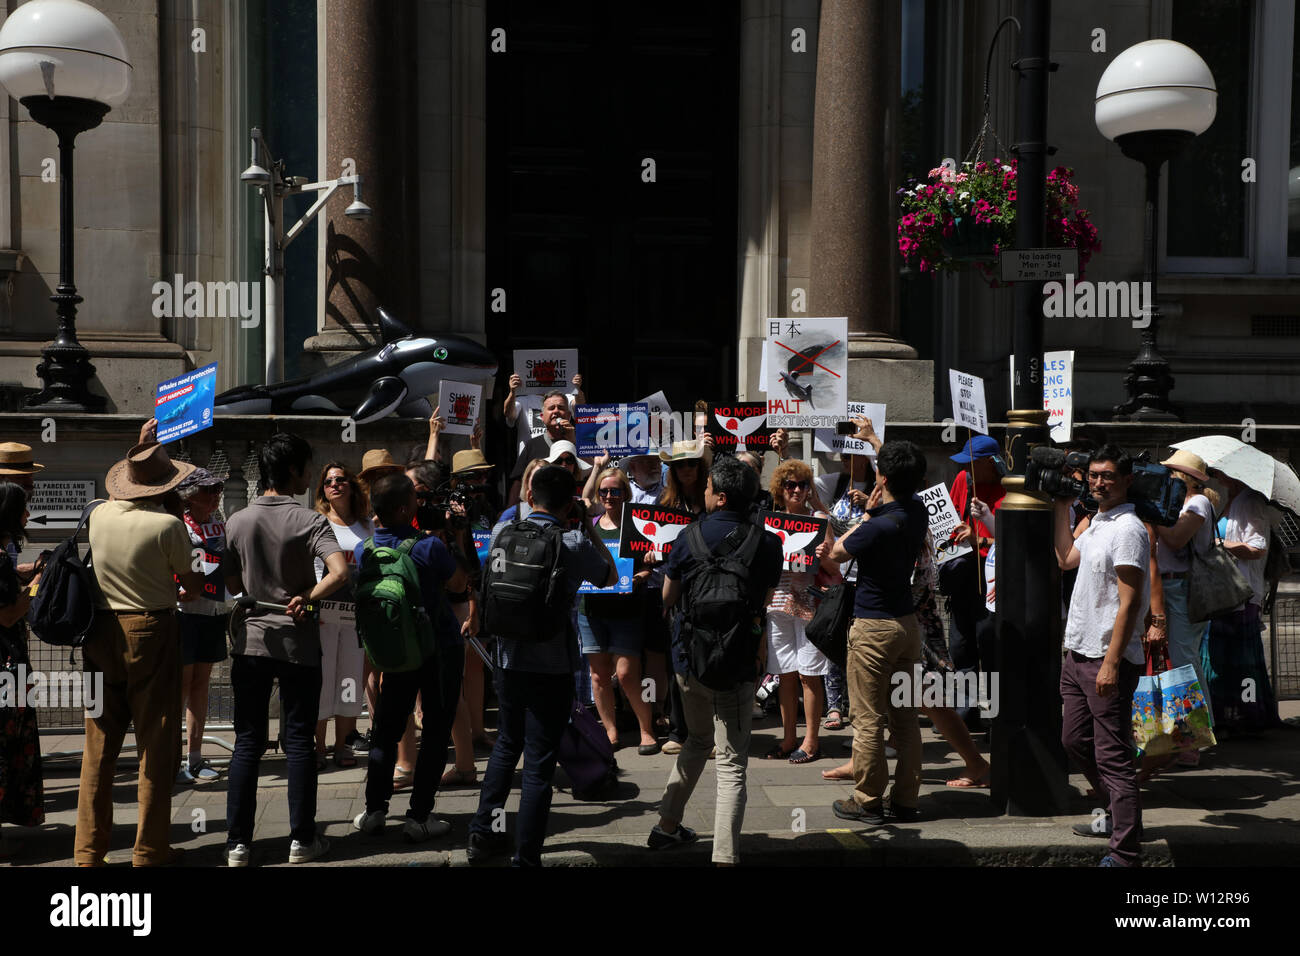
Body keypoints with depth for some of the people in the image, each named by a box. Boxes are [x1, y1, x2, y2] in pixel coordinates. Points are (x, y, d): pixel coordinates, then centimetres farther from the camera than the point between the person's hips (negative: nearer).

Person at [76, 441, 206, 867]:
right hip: (152, 631, -5)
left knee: (100, 743, 11)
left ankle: (88, 849, 17)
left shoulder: (98, 516, 1)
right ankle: (150, 850, 10)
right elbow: (191, 584, -2)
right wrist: (202, 581, 22)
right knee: (156, 744, 4)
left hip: (101, 633, 5)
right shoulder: (167, 525, -14)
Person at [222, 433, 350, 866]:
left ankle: (238, 842, 12)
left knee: (247, 742, 10)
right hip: (297, 643, -3)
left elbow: (230, 583, 8)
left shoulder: (237, 521, 1)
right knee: (299, 741, 6)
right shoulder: (309, 521, -12)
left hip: (249, 640, 3)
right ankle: (302, 840, 13)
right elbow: (340, 573, -27)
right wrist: (305, 599, -14)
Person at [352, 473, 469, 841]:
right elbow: (459, 583, -6)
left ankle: (374, 810, 19)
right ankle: (419, 817, 5)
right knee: (436, 731, 4)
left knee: (388, 727, 15)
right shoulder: (429, 546, -22)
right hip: (440, 649, -4)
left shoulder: (363, 549, -7)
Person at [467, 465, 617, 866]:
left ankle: (482, 834, 30)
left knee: (506, 745, 24)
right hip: (552, 667, -4)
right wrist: (588, 527, 9)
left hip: (508, 660, 5)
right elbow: (610, 577, 7)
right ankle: (525, 857, 6)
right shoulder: (574, 544, -12)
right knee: (539, 764, 2)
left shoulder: (501, 533, -2)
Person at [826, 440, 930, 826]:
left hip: (874, 628, -8)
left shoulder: (879, 527, -23)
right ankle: (906, 799, 19)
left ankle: (867, 802, 9)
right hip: (908, 623, 8)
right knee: (905, 716, 12)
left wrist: (868, 513, -2)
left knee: (868, 720, 2)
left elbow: (836, 552, -7)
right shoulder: (918, 510, -1)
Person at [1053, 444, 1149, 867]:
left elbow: (1129, 602, -19)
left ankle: (1125, 854, -1)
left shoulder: (1128, 529, -15)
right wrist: (1062, 509, 24)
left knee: (1113, 757, -6)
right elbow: (1066, 559, 30)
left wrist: (1111, 662, -22)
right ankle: (1115, 816, 37)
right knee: (1075, 741, 20)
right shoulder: (1096, 523, 13)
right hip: (1077, 654, 10)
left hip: (1107, 660, -10)